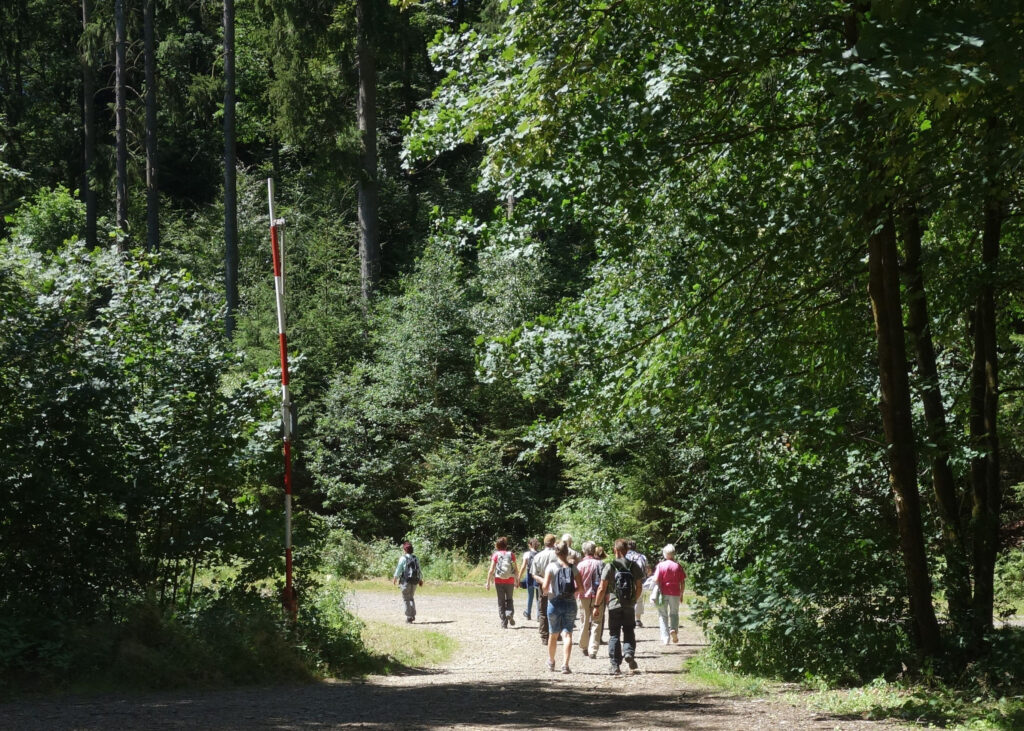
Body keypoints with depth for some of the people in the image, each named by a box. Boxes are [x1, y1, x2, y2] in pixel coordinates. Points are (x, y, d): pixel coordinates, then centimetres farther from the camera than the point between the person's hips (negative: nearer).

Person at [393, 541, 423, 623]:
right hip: (415, 581, 5)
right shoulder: (416, 558, 7)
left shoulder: (403, 558, -9)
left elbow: (399, 569, -5)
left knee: (407, 599, 3)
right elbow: (419, 570, 9)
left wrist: (395, 579, 8)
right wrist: (421, 580, 20)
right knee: (411, 598, 18)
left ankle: (409, 617, -1)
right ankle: (413, 615, 11)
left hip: (406, 581, -5)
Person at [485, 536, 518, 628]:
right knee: (509, 600, 19)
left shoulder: (496, 555, -4)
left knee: (501, 602, 9)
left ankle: (504, 623, 7)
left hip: (499, 581, -1)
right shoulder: (511, 555, 0)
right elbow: (516, 570, 0)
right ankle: (510, 613, -9)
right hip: (510, 581, 1)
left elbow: (491, 570, -9)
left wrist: (488, 582, -2)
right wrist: (516, 581, 13)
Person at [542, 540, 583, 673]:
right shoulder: (573, 568, 0)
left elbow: (545, 586, -14)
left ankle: (551, 662, 31)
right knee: (567, 634, -1)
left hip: (555, 602, 0)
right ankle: (565, 665, -14)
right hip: (570, 603, 1)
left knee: (553, 634, 15)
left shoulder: (551, 566, -6)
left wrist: (545, 592, 7)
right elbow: (581, 586, -4)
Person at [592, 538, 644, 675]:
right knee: (629, 632, 15)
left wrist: (597, 605, -2)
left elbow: (602, 589, -10)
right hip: (629, 606, 2)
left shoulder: (610, 566, -9)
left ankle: (615, 665, 5)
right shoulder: (634, 566, 0)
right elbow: (639, 587, 7)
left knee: (614, 635, 5)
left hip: (614, 605, -2)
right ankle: (629, 652, -11)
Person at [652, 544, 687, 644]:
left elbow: (656, 579, -11)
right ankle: (674, 629, -10)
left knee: (663, 615, 8)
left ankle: (665, 638, 3)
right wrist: (681, 594, 12)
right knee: (674, 613, 17)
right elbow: (682, 582, 2)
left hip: (663, 593, -1)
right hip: (675, 593, 1)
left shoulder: (661, 565, -4)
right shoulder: (678, 566, 0)